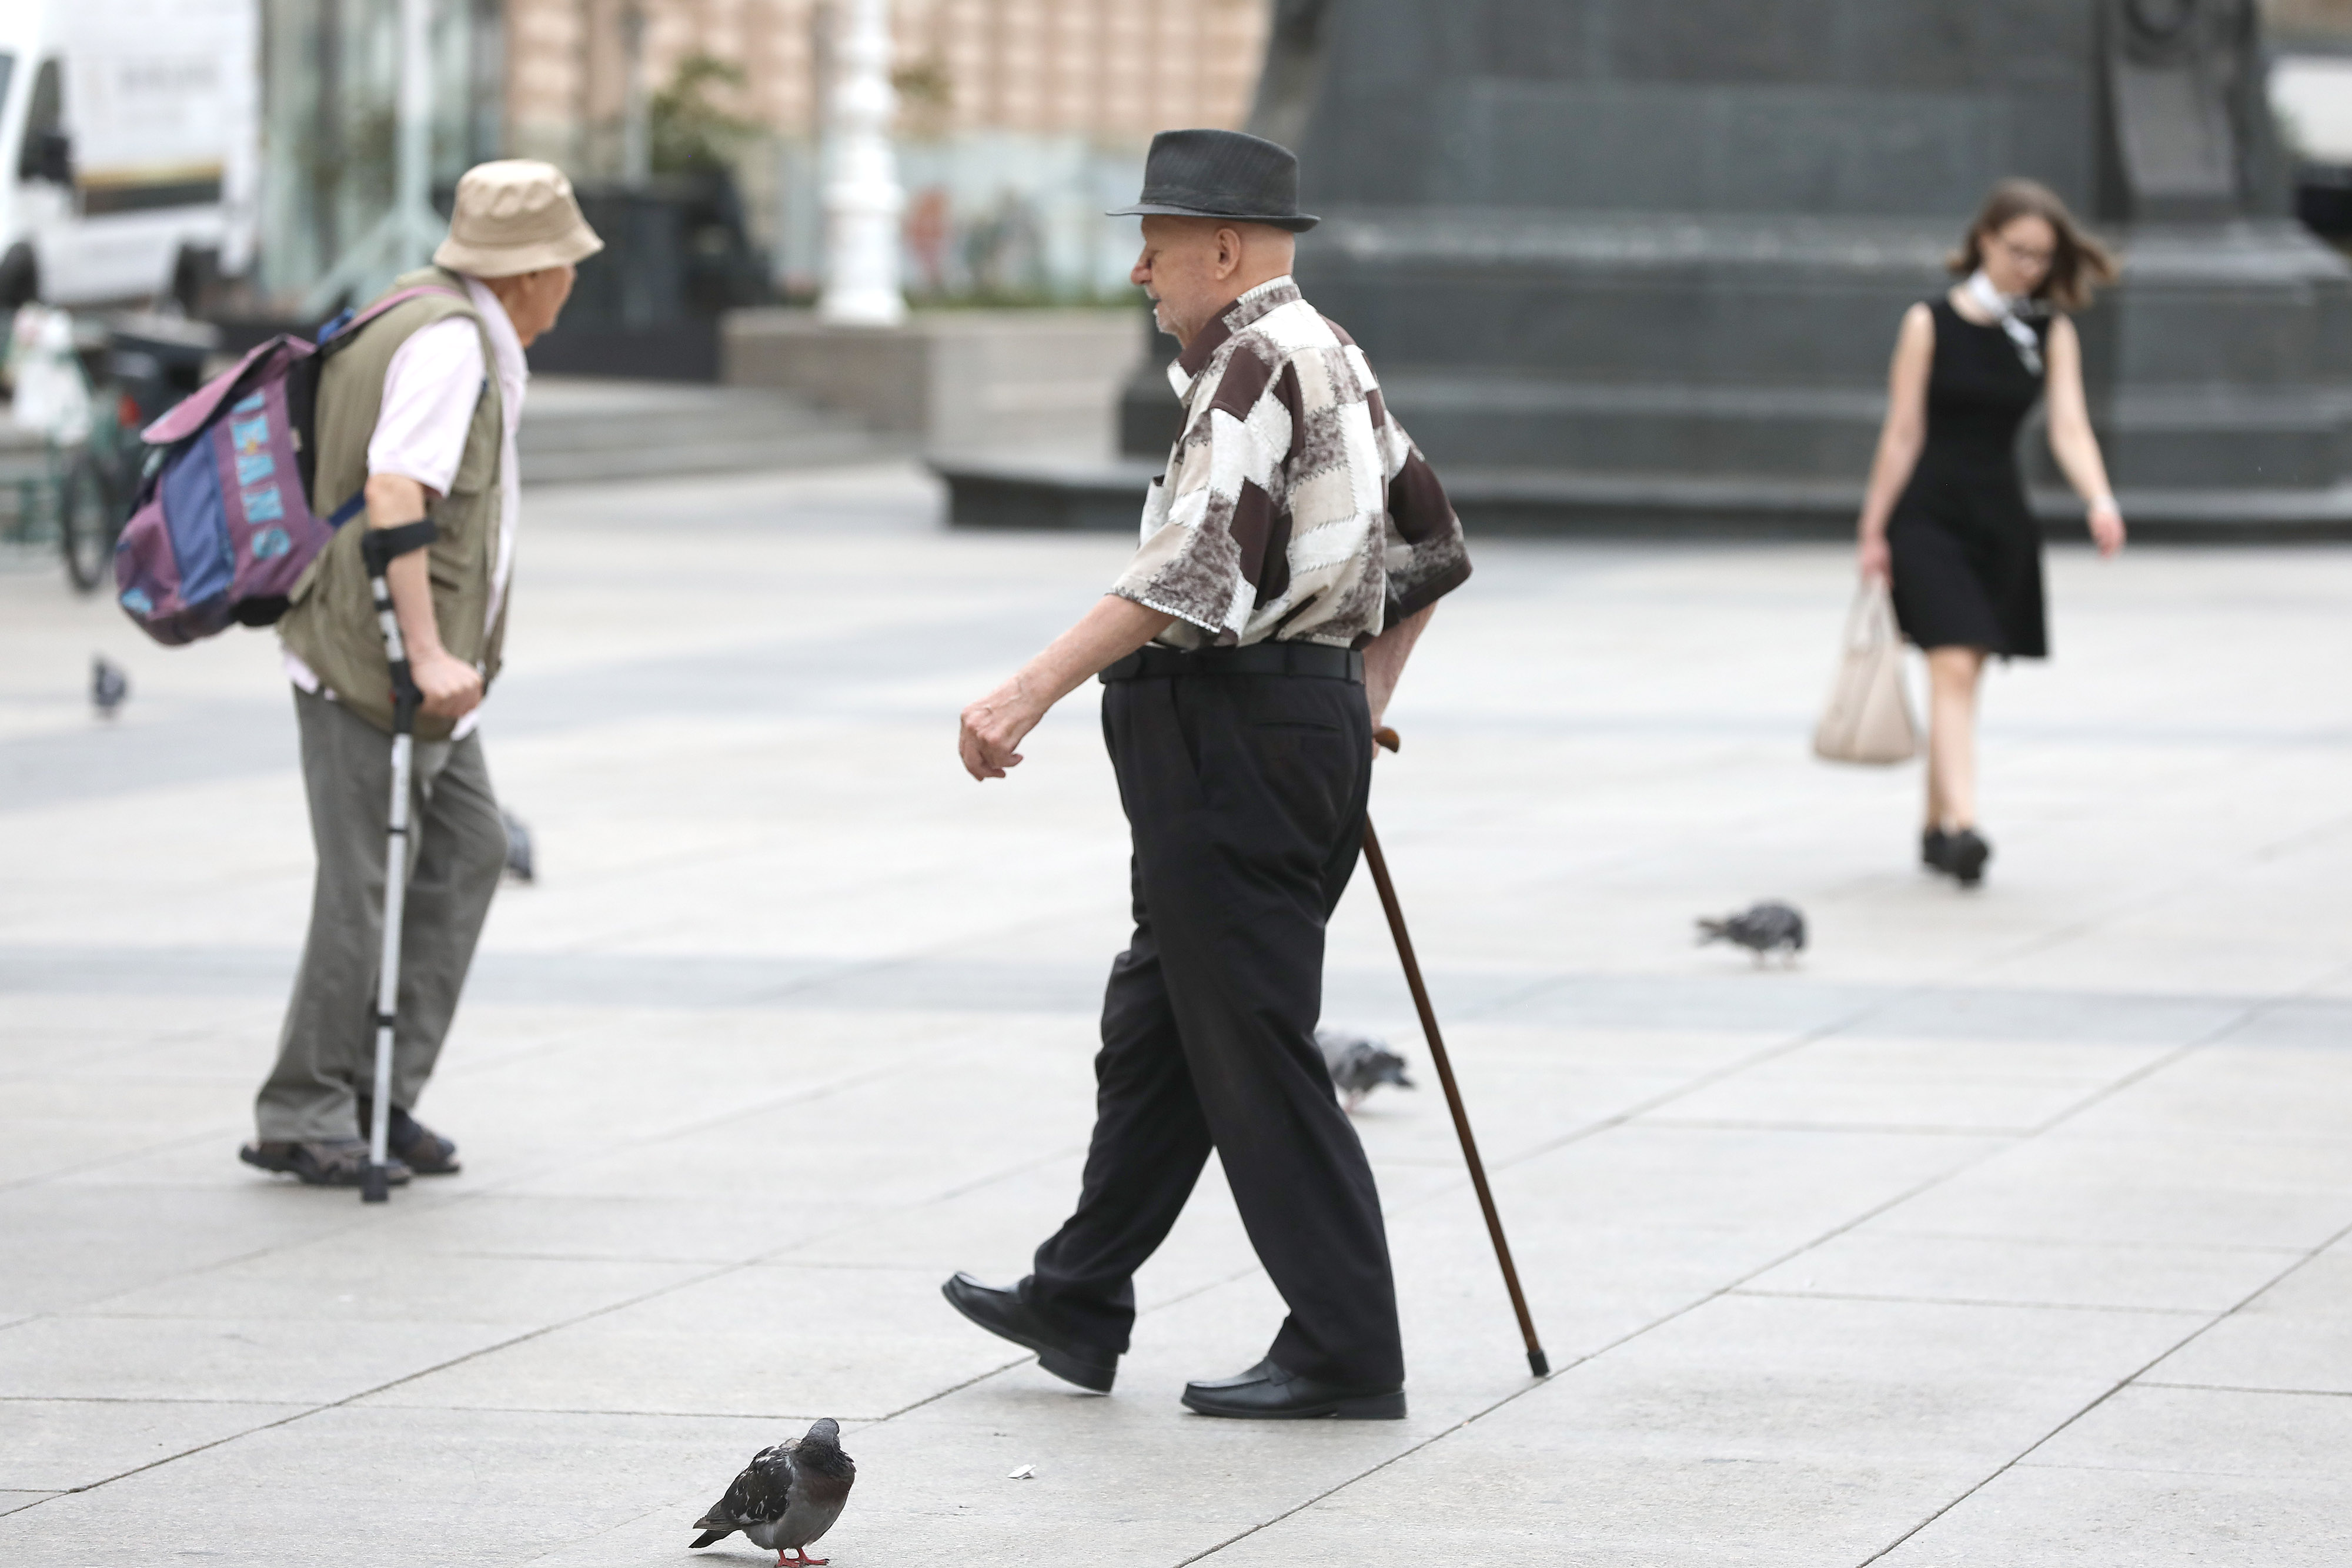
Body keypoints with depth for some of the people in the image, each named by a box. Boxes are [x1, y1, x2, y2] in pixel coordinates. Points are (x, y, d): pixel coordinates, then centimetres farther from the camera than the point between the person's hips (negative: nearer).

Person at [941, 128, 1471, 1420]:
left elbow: (1195, 567, -28)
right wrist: (1363, 702, 26)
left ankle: (1346, 1352, -2)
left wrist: (1032, 692, -32)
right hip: (1311, 724, 11)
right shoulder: (1329, 358, 16)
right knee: (1154, 1026, 18)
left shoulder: (1259, 362, -16)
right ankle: (1079, 1304, 27)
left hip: (1228, 733, -11)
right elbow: (1426, 545, 24)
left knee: (1253, 1050, -5)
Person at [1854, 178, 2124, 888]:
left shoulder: (2051, 334, 3)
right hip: (1928, 516, -4)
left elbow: (2069, 427, -7)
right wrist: (1874, 531, -4)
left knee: (1961, 674, 11)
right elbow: (1904, 433, -4)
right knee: (1952, 670, -16)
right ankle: (1961, 825, -25)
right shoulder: (1932, 324, -6)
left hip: (2000, 518, 4)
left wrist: (2099, 500, -25)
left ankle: (1937, 827, 21)